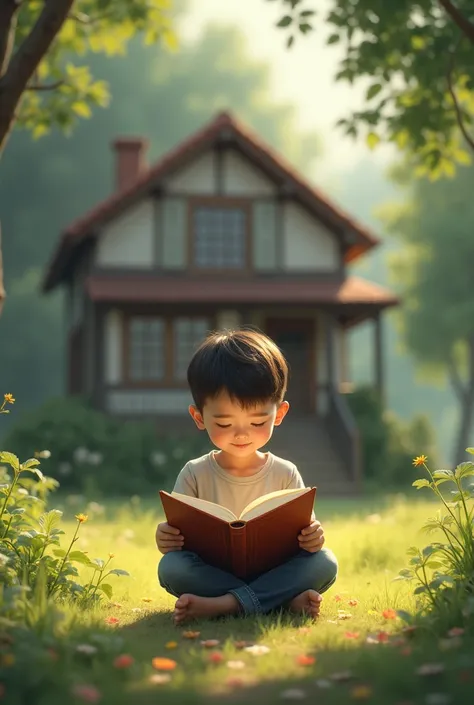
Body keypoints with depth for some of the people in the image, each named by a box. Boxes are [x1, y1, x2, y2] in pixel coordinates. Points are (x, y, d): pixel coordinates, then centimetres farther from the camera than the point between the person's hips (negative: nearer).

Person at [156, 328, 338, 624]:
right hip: (211, 574, -1)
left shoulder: (285, 474, 5)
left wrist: (312, 539, -22)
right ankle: (288, 601, -35)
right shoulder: (195, 475, 3)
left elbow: (304, 534, 3)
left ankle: (222, 605, -34)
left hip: (274, 572, 1)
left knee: (324, 563, -26)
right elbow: (178, 535, 1)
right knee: (171, 566, -29)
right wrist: (167, 538, -25)